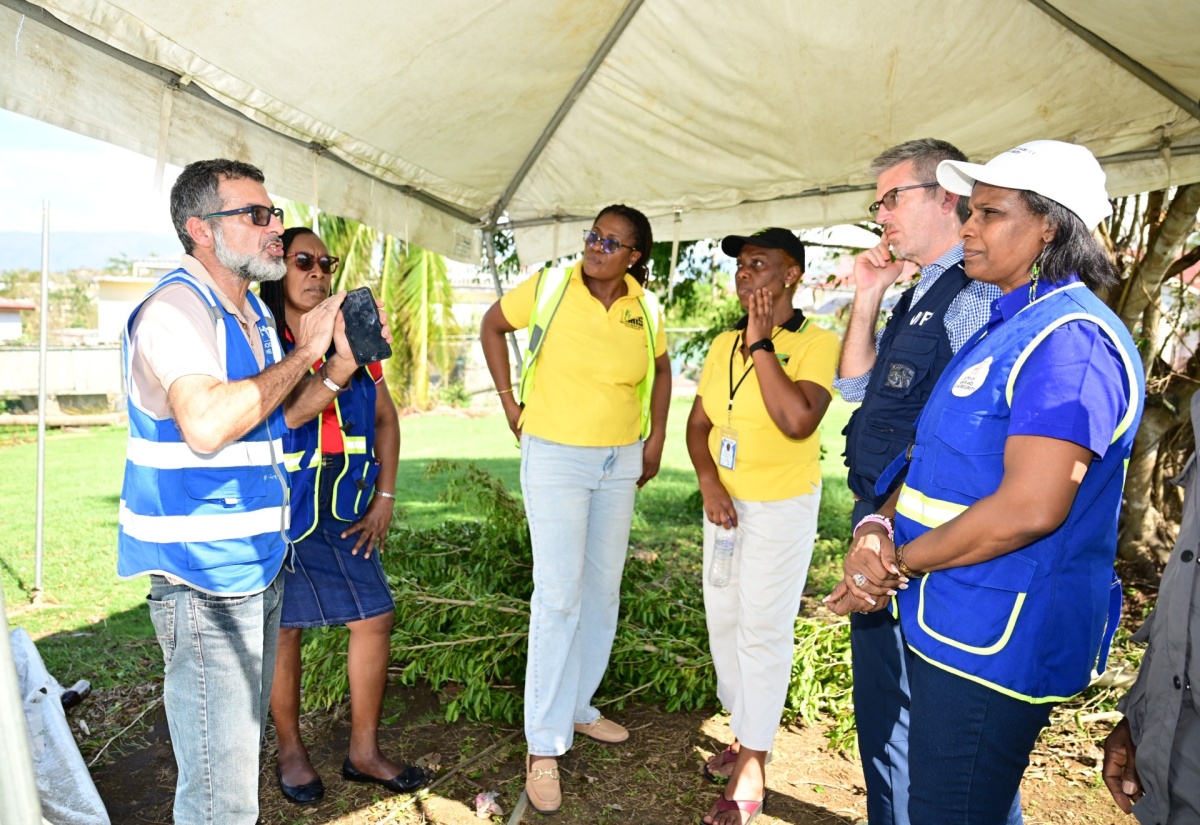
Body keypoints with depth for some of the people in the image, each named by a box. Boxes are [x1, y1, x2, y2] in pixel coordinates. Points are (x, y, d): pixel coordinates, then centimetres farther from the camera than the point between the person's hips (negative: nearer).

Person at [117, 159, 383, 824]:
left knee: (243, 739, 22)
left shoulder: (250, 311, 13)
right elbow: (207, 426, -32)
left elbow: (282, 413, 20)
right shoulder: (176, 308, -17)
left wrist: (342, 364, 3)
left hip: (258, 561, 9)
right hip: (203, 572, -9)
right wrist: (303, 352, -22)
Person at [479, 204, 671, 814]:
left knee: (603, 586, 14)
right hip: (554, 458, -4)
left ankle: (578, 705, 34)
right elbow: (492, 326, 4)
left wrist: (656, 438, 8)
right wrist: (510, 403, -1)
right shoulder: (550, 287, -11)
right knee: (558, 594, -7)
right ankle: (545, 745, 6)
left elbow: (659, 369, 16)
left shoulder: (646, 308, -1)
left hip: (620, 463, 5)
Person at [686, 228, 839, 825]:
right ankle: (744, 735, 33)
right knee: (722, 621, 14)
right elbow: (699, 422, 8)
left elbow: (798, 421, -30)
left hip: (782, 508, -7)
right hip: (724, 503, 7)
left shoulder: (815, 343, -14)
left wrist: (761, 342, -26)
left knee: (763, 632, -1)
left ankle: (752, 769, 12)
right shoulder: (723, 344, 6)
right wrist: (709, 482, -9)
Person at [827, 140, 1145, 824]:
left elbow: (1029, 509, -26)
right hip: (950, 627, 9)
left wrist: (903, 562, -15)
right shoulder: (1002, 328, 13)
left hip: (1000, 638, -9)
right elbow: (929, 456, 13)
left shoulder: (1071, 338, -19)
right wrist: (876, 529, -6)